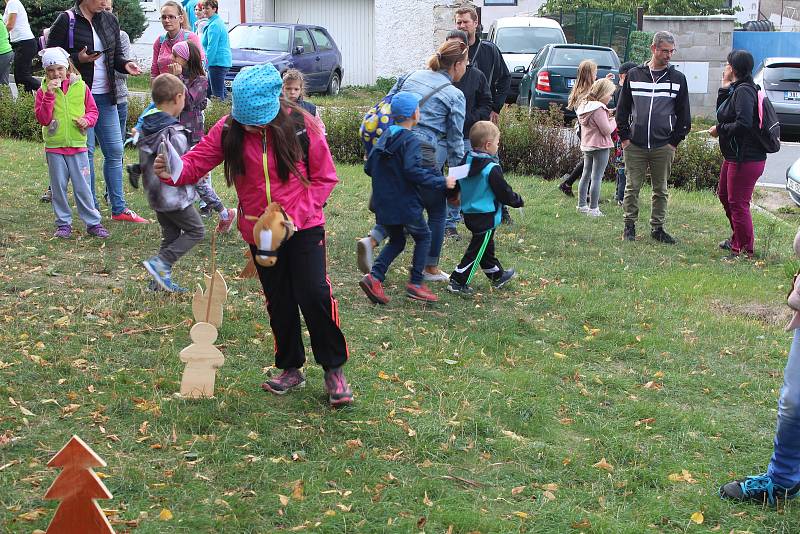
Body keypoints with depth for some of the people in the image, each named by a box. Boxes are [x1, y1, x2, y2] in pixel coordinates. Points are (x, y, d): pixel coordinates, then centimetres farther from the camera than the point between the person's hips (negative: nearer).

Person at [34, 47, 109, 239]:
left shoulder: (80, 87, 2)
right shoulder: (43, 91, -1)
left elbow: (93, 110, 10)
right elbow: (43, 119, -10)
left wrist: (87, 120, -11)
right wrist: (49, 95, -18)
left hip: (78, 145, 0)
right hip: (54, 146, 0)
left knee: (82, 187, 2)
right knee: (58, 187, 7)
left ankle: (93, 222, 9)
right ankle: (63, 223, 17)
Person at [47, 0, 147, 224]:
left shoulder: (109, 20, 9)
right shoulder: (66, 21, -7)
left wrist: (125, 64, -6)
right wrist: (78, 59, -19)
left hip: (106, 96, 5)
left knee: (115, 151, 6)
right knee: (86, 152, 0)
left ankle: (119, 209, 15)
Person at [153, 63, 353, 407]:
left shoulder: (300, 125, -14)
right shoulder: (228, 130, -9)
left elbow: (324, 177, -7)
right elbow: (197, 162, -14)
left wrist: (296, 215, -17)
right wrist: (172, 171, -37)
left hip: (304, 227, -3)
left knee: (314, 294, -14)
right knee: (279, 302, 13)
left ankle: (334, 369, 3)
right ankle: (291, 369, 31)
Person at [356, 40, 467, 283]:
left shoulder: (411, 76, 11)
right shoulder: (455, 96, -4)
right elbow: (455, 140, -3)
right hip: (426, 158, -6)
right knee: (436, 212, 13)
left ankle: (371, 240, -4)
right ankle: (431, 269, 21)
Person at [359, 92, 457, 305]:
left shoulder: (384, 138, 9)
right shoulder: (410, 140, -14)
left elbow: (368, 167, 13)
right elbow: (413, 171, -26)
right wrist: (441, 182, -20)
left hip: (383, 203, 7)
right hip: (405, 204, -7)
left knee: (396, 241, 19)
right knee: (423, 237, 12)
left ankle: (374, 276, 1)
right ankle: (415, 283, 6)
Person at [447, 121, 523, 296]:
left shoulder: (466, 162, 2)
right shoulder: (492, 169, -22)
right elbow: (504, 192, -16)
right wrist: (518, 201, 0)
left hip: (469, 214, 9)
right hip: (486, 216, -9)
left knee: (486, 246, 23)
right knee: (476, 250, -1)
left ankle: (497, 275, 39)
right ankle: (457, 281, -1)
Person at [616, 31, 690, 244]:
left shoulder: (677, 78, 5)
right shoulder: (634, 75, 5)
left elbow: (684, 114, 8)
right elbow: (622, 108, 9)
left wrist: (675, 140, 1)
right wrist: (624, 136, 2)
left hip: (664, 146, 0)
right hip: (634, 145, 0)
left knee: (661, 190, 7)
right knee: (632, 187, 3)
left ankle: (657, 228, 17)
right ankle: (629, 225, 16)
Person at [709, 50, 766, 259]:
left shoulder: (743, 91, -19)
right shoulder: (735, 90, 12)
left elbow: (744, 124, -28)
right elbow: (721, 113, 15)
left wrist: (720, 129, -15)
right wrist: (724, 88, 6)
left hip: (746, 159, -11)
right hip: (734, 156, 11)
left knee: (738, 203, -5)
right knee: (724, 195, 24)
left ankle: (744, 250, 5)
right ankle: (737, 239, 39)